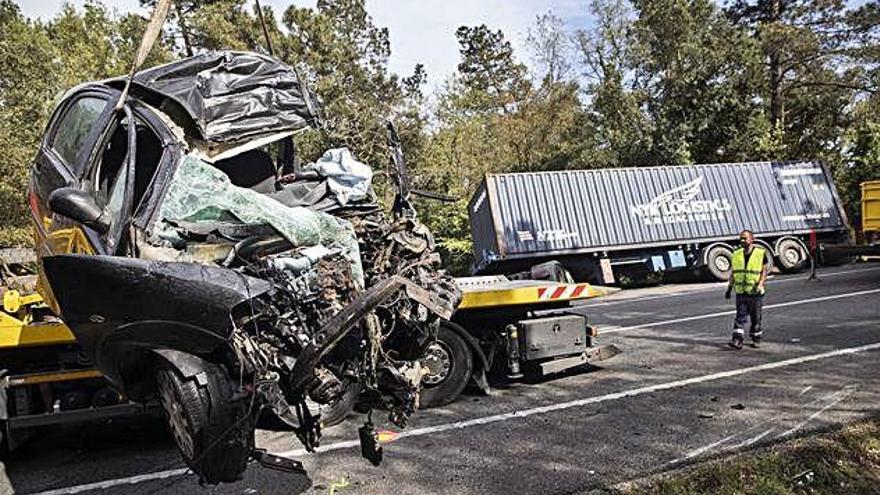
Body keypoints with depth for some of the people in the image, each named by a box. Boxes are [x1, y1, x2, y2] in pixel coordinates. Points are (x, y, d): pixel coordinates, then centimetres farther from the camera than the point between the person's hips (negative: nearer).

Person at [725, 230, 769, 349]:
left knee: (755, 318, 9)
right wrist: (729, 288, 9)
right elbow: (733, 273, 13)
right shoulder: (736, 254, 8)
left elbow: (764, 271, -5)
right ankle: (737, 340, -8)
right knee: (740, 317, -4)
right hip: (741, 292, 3)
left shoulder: (761, 253, -4)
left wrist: (760, 285, -19)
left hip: (755, 293, -2)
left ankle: (756, 339, 24)